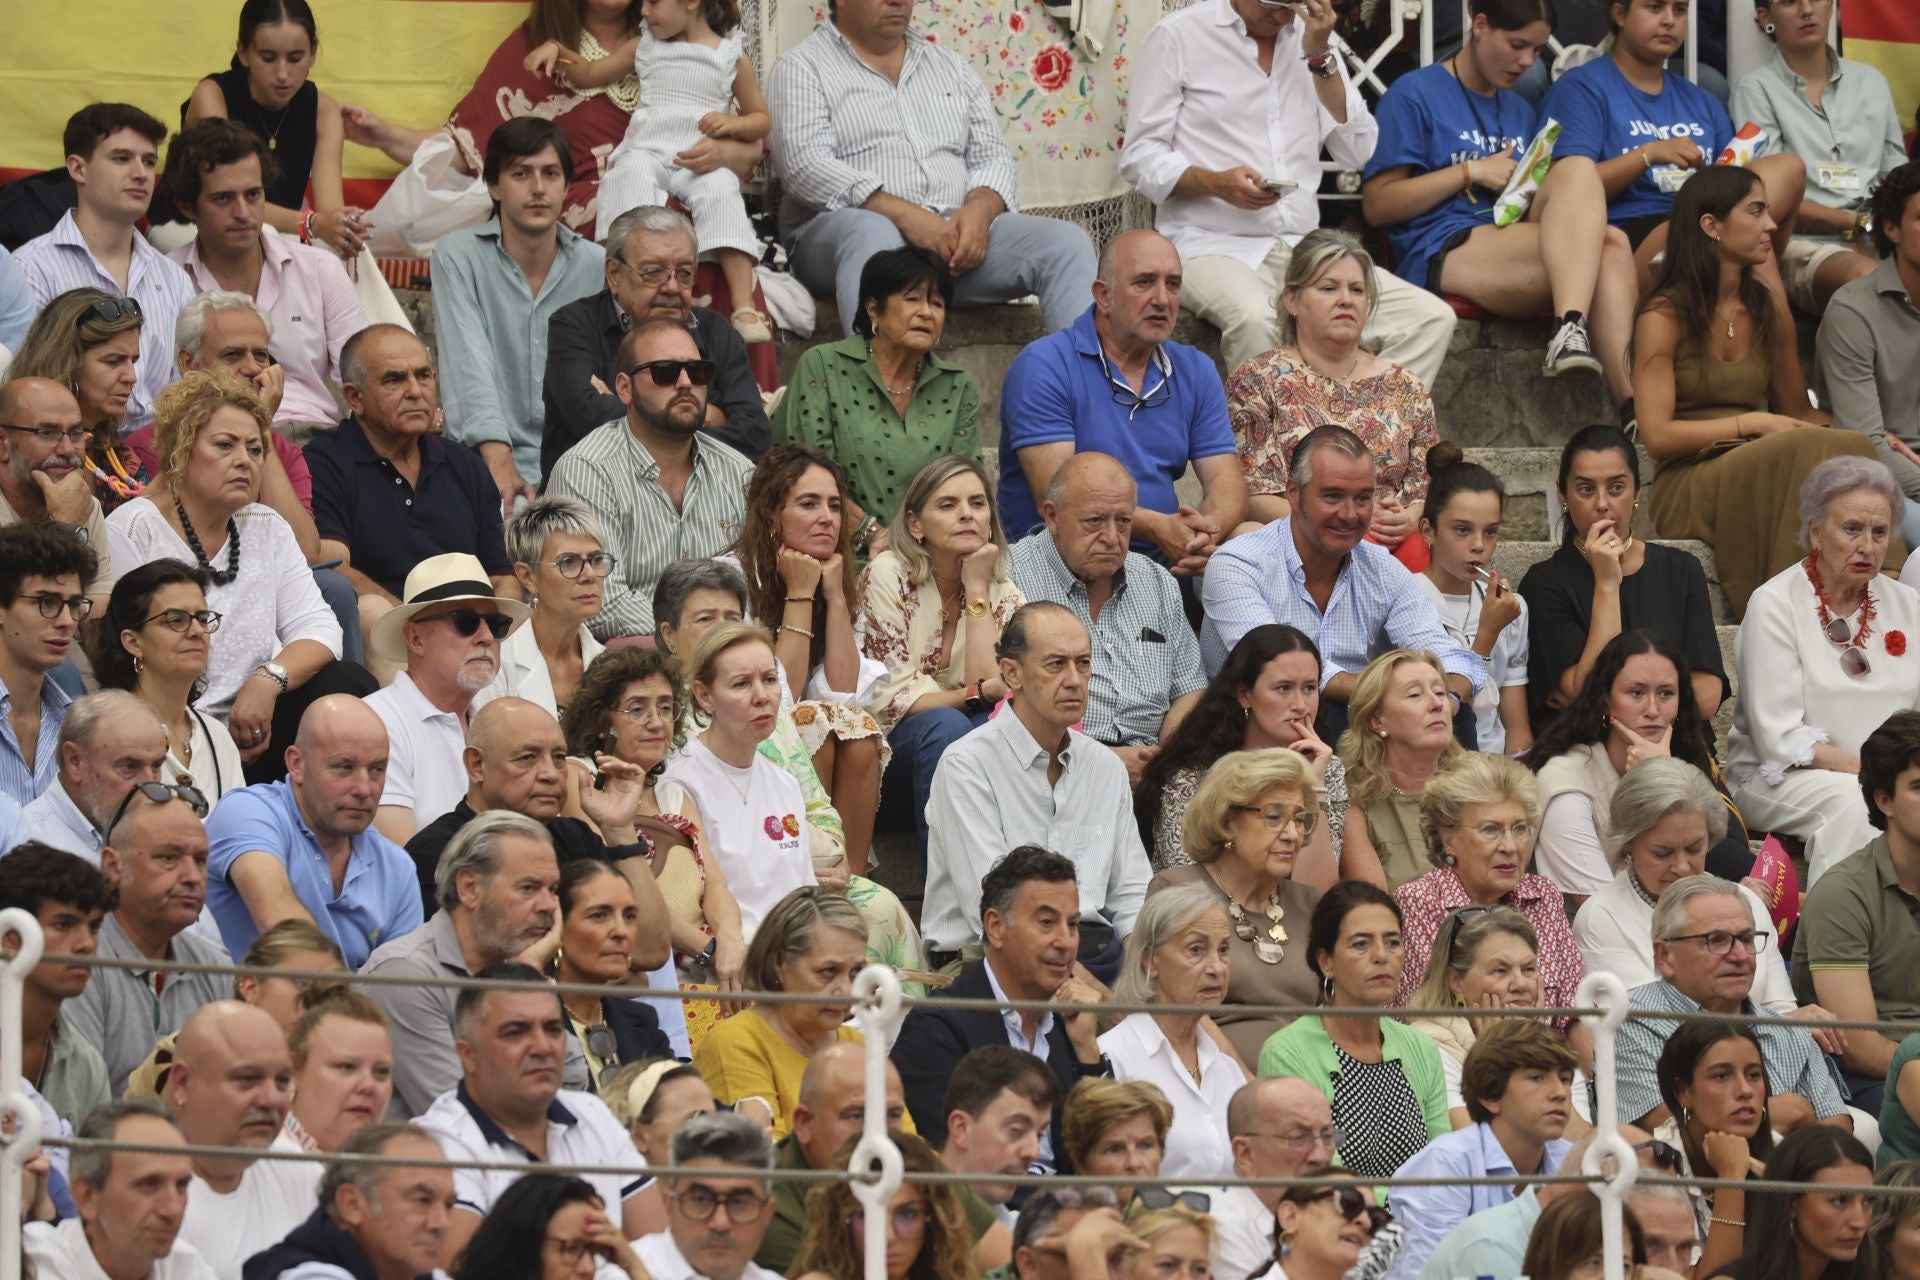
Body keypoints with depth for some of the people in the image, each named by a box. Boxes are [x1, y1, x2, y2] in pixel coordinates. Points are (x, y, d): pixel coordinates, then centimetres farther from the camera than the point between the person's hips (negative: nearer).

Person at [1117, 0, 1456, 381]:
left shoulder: (1311, 38, 15)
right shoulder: (1178, 37, 1)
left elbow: (1358, 152, 8)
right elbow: (1139, 157, -2)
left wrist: (1320, 57, -2)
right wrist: (1215, 183, -20)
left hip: (1304, 250, 5)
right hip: (1213, 246, -5)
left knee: (1431, 320, -16)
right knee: (1255, 321, -39)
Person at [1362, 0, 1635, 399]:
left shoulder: (1520, 111, 27)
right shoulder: (1415, 94, 5)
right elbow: (1377, 205, -1)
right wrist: (1471, 172, -6)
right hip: (1442, 255, -6)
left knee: (1611, 249, -31)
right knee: (1580, 169, -30)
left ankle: (1632, 405, -47)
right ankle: (1570, 325, -49)